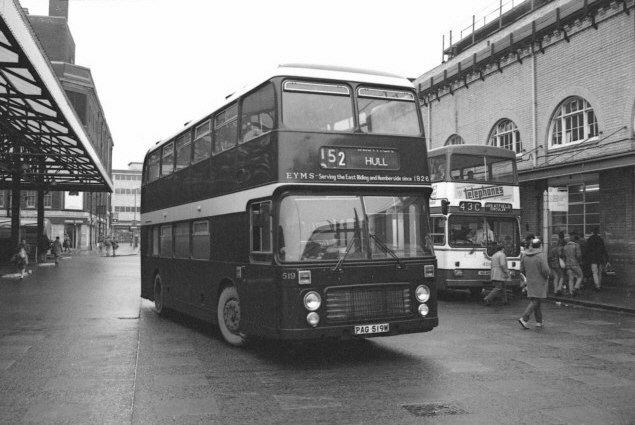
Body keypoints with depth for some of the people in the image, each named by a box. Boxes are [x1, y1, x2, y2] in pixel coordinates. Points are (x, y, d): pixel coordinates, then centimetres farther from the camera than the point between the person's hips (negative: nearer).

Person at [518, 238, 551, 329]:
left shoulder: (525, 256, 2)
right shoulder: (541, 256, -16)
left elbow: (522, 269, 6)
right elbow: (545, 269, -20)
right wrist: (547, 275, 0)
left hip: (530, 281, 6)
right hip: (540, 282, -6)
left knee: (535, 301, 14)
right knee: (534, 302, -5)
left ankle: (539, 322, 19)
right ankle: (524, 319, -16)